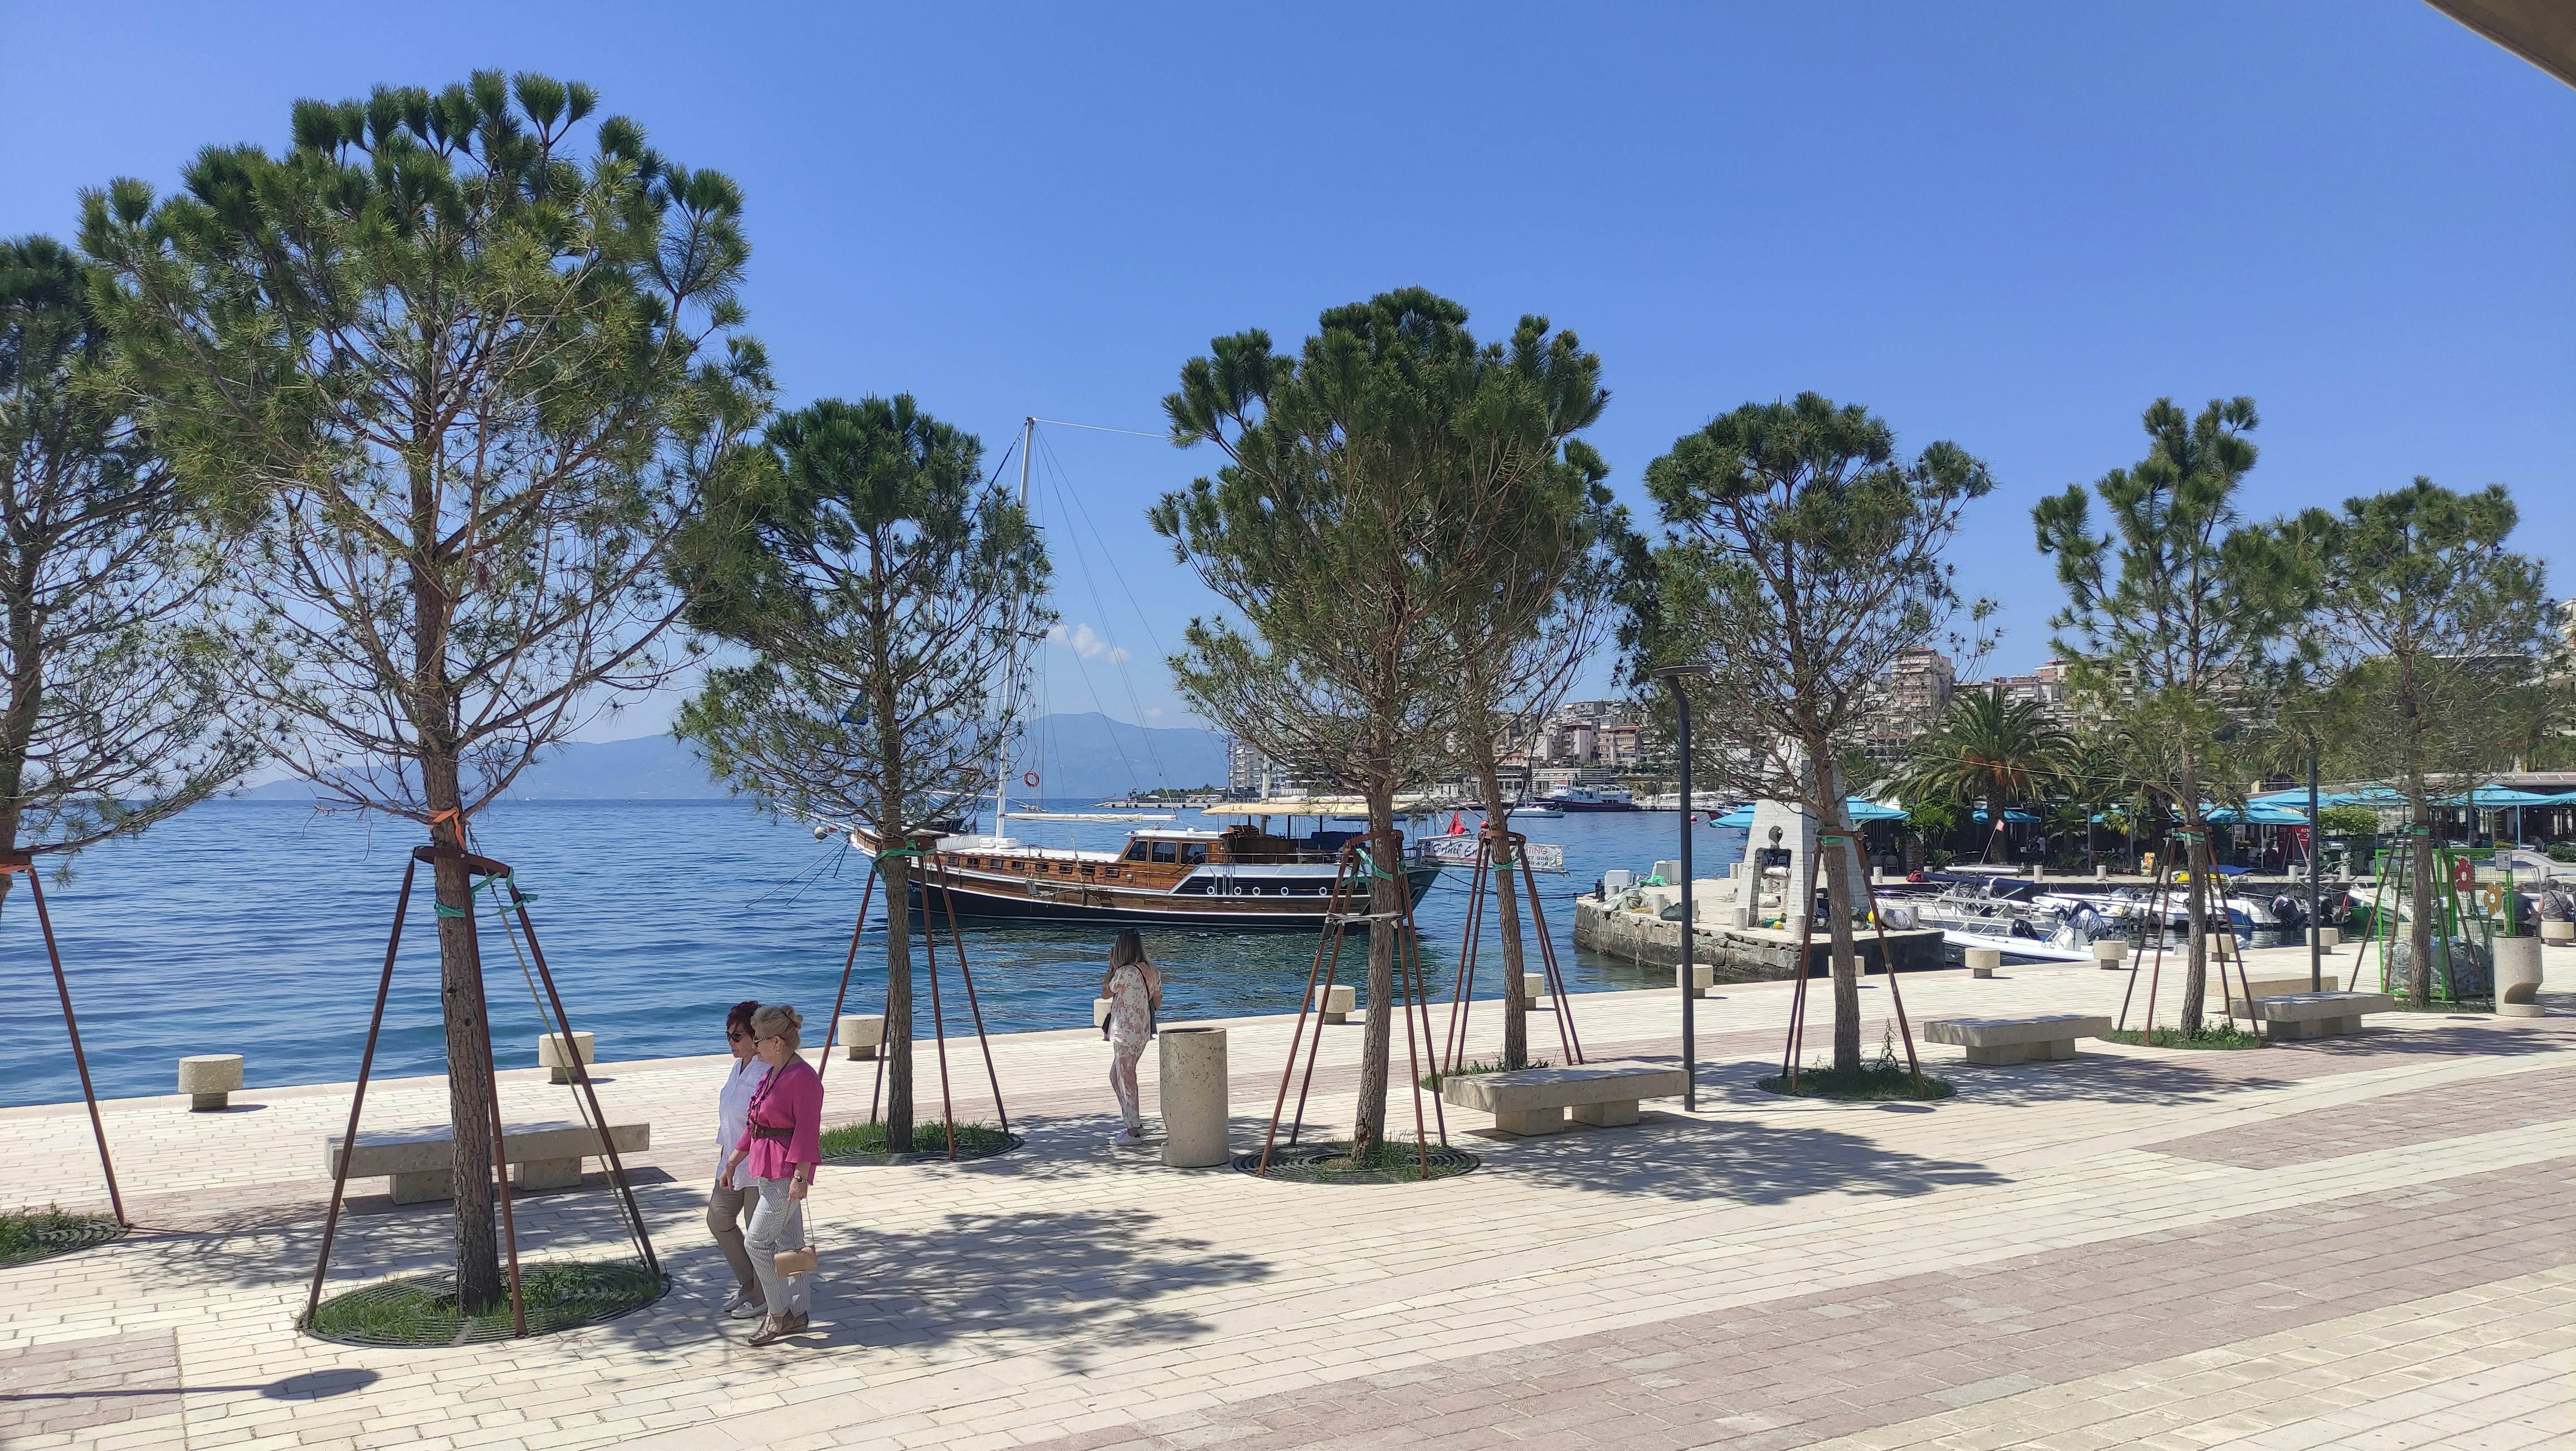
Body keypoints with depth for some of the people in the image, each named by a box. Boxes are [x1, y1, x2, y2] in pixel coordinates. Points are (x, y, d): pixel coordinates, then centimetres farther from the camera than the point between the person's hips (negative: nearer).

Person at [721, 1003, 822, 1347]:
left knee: (757, 1240, -8)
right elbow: (755, 1125, 20)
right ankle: (796, 1315, 20)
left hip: (786, 1172, -10)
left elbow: (807, 1132, -20)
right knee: (788, 1242, 13)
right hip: (766, 1169, 10)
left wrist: (800, 1177, -23)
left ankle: (778, 1313, 2)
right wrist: (733, 1161, 22)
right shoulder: (772, 1074, 13)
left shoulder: (803, 1077, -17)